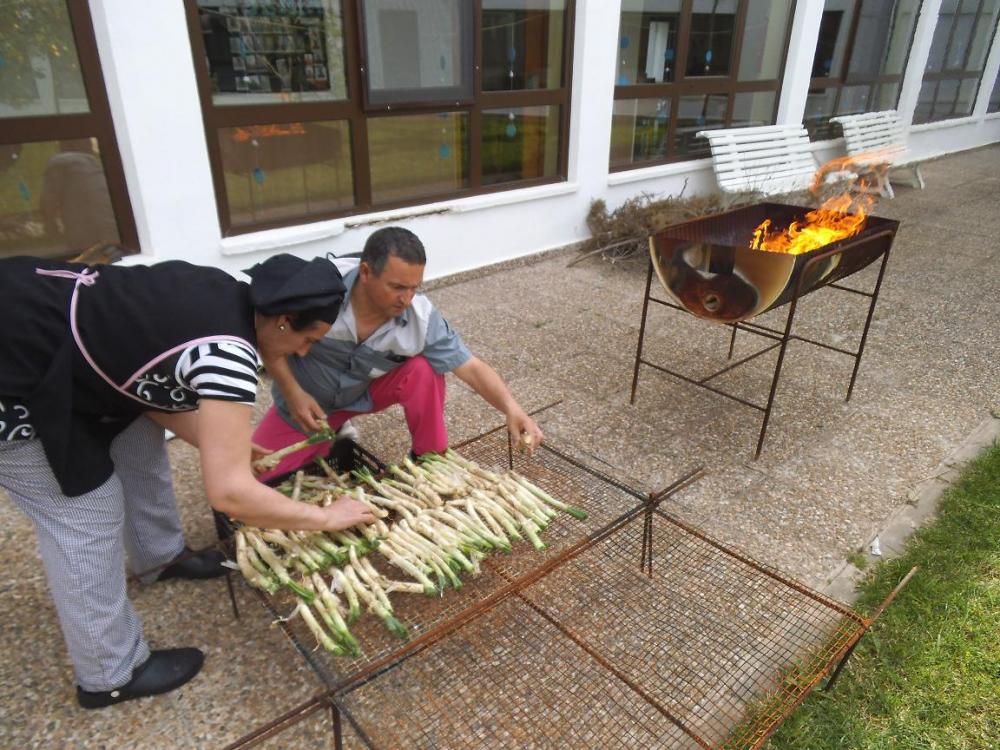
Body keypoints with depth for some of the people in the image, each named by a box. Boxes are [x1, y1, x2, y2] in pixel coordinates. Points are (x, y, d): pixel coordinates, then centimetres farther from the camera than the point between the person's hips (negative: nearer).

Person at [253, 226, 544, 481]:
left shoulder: (422, 318, -27)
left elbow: (470, 367, -27)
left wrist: (511, 408, -43)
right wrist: (292, 392, -25)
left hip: (368, 393, 0)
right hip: (305, 400, 0)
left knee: (423, 370, -28)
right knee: (259, 479, -5)